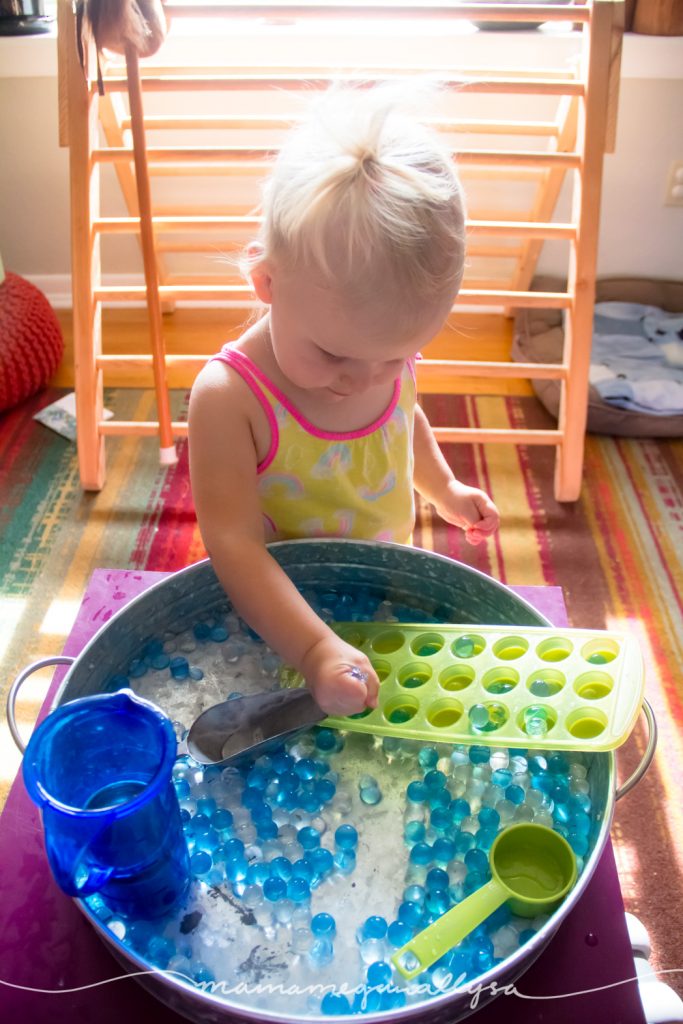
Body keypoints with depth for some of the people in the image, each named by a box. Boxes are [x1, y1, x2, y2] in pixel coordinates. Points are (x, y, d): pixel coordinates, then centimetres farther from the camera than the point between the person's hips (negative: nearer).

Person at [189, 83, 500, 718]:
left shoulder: (388, 355, -13)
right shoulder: (229, 397, -30)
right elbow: (234, 545, -33)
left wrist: (444, 488, 8)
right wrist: (315, 652, -41)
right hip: (276, 624, -4)